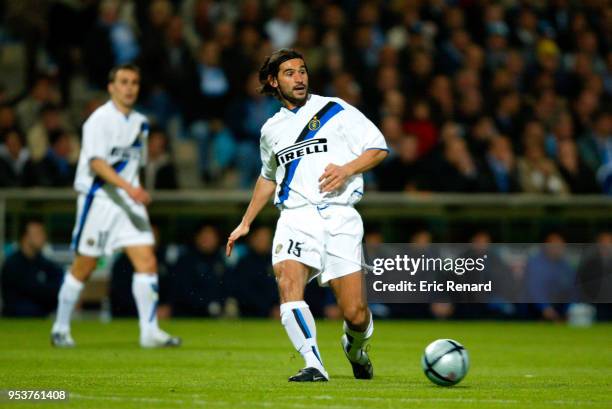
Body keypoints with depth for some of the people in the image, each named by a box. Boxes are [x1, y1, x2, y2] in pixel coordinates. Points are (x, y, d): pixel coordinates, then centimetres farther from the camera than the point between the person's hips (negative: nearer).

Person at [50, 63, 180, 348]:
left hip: (130, 201, 6)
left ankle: (150, 332, -7)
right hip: (98, 199, -6)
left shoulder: (140, 123, 12)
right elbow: (97, 163, -21)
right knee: (83, 268, 2)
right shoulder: (100, 120, -10)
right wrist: (128, 188, -32)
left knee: (147, 262, -8)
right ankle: (60, 329, 17)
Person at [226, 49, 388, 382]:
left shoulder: (335, 110, 6)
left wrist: (347, 169, -11)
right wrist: (246, 223, 34)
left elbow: (378, 148, 6)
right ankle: (314, 366, -30)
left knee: (355, 314, -7)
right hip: (295, 216, 3)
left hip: (339, 216, -2)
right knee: (288, 282, -29)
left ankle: (355, 348, 29)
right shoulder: (272, 129, 19)